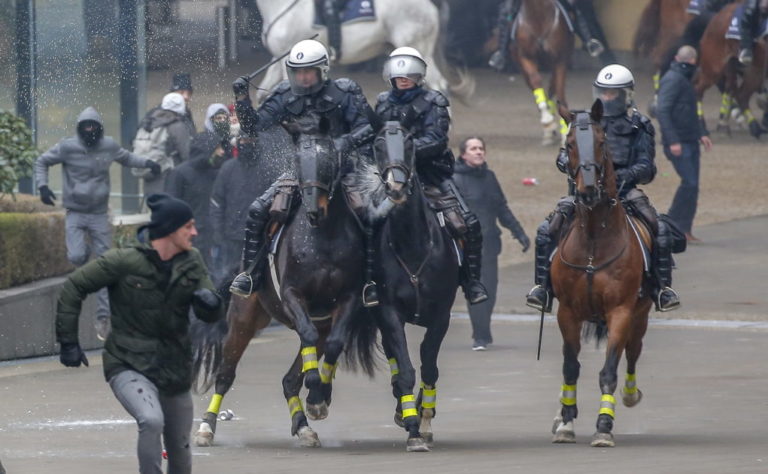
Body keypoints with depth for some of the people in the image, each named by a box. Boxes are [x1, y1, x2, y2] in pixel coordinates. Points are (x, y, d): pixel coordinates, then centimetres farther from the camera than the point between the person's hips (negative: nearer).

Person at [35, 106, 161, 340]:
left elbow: (126, 158, 20)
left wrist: (147, 163, 4)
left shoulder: (108, 146, -1)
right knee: (77, 257, -21)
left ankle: (103, 317, 7)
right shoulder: (67, 147, -9)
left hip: (99, 214, 2)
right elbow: (42, 162, 3)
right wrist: (42, 185, -11)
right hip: (75, 213, -2)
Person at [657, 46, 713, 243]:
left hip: (690, 141, 10)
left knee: (692, 185, 7)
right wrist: (673, 141, -24)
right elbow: (662, 112, -21)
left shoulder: (685, 80, 18)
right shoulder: (673, 80, -13)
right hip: (678, 144, -10)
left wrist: (702, 133, 19)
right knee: (689, 183, -14)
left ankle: (684, 229, 9)